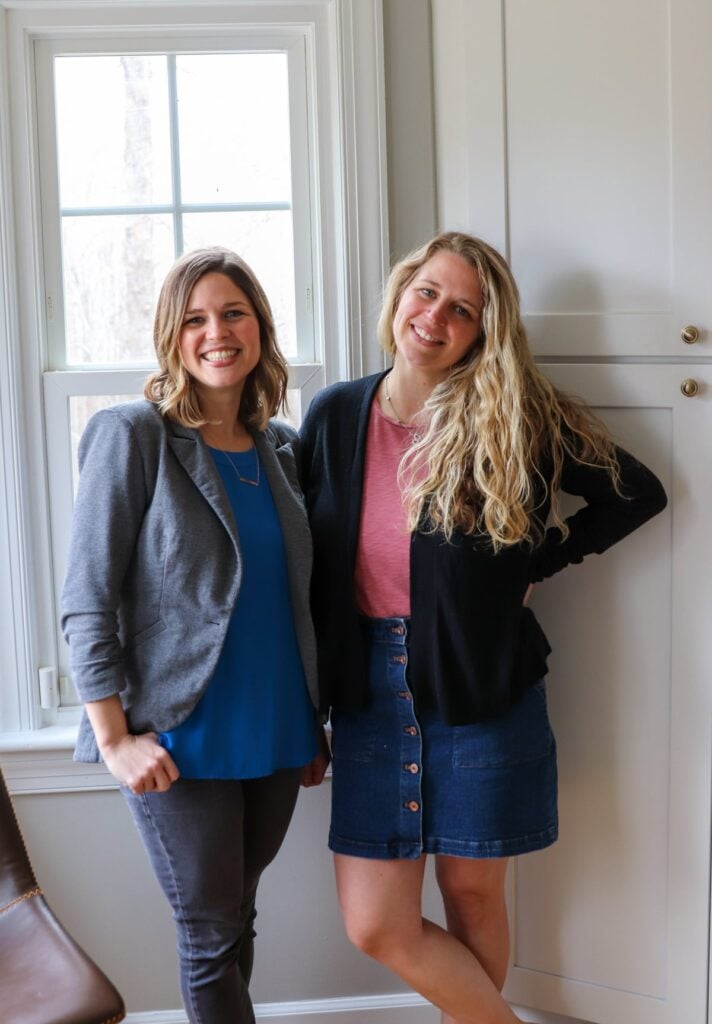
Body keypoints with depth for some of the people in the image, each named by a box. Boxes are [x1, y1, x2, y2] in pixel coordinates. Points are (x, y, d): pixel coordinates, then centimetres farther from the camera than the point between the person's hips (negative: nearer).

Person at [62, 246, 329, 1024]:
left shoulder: (279, 447, 8)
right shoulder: (132, 435, -9)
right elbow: (86, 599, -11)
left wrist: (313, 724, 15)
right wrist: (115, 738, -15)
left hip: (275, 733, 5)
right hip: (182, 741, -5)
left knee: (233, 920, 16)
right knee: (213, 933, 5)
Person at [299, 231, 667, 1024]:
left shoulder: (511, 420, -6)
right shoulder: (334, 415, 2)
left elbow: (638, 493, 1)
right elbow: (310, 561, 6)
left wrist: (537, 563, -4)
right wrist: (305, 708, 5)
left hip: (480, 691, -2)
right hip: (370, 691, 3)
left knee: (472, 892, 11)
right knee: (376, 926, 3)